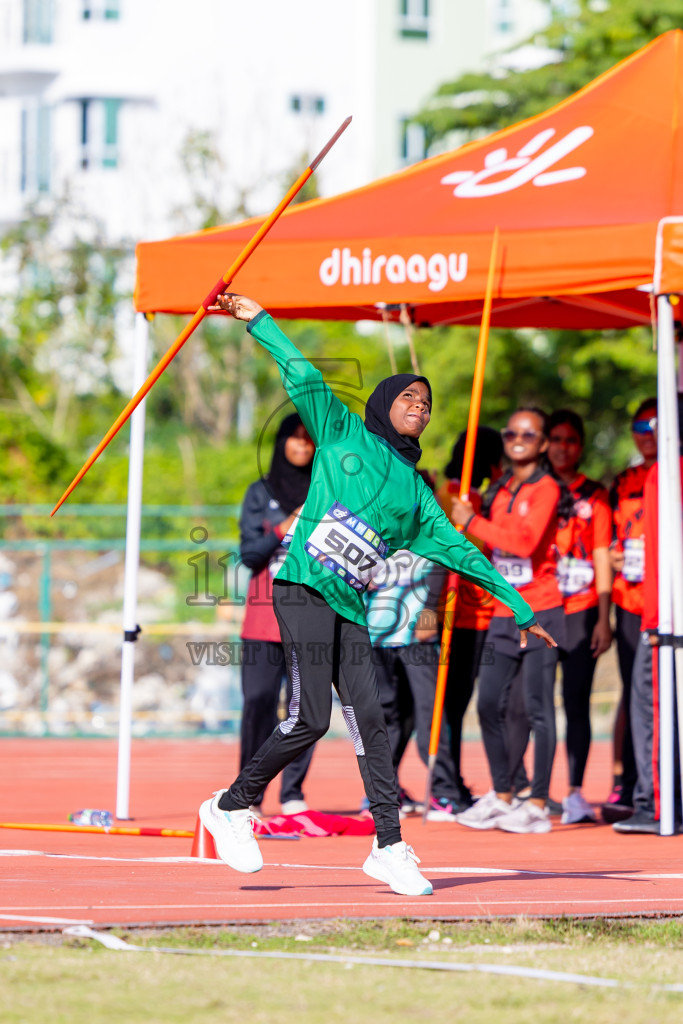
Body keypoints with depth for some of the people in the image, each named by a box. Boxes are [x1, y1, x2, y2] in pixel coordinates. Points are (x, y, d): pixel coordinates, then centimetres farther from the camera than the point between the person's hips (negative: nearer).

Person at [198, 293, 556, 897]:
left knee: (369, 721, -5)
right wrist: (258, 321, 2)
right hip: (304, 591, -5)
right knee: (311, 718, -13)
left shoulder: (416, 493, 21)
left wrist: (521, 609, 22)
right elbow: (302, 377, 7)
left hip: (352, 610, 5)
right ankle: (233, 806, 4)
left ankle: (390, 847, -3)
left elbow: (460, 552, 23)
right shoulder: (344, 433, 11)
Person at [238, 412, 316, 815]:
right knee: (259, 702, -7)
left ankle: (293, 792, 3)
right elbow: (249, 552, 3)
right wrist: (284, 530, -11)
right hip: (265, 614, -1)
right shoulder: (261, 493, 10)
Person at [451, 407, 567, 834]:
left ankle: (538, 805, -4)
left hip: (540, 612, -7)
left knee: (537, 707, -6)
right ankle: (502, 796, 18)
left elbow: (526, 541, -21)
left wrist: (473, 522, -15)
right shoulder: (500, 490, 15)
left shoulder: (546, 488, -7)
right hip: (503, 614, 7)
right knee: (490, 704, 7)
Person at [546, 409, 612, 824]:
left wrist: (604, 619, -2)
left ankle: (576, 793, -2)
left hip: (580, 613, -1)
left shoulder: (594, 496, 8)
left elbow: (602, 558, 5)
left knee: (577, 703, -5)